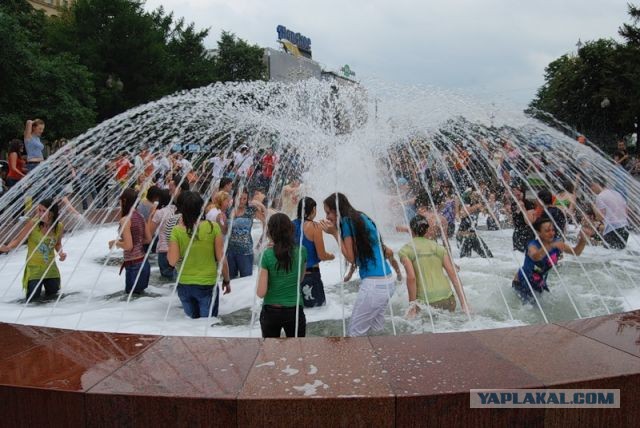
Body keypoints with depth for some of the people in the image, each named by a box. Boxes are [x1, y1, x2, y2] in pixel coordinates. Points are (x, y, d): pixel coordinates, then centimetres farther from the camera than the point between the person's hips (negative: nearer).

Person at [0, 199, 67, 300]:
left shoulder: (59, 227, -7)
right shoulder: (33, 223, -18)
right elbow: (18, 239, -15)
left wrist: (61, 253, -9)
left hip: (51, 268, 3)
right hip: (34, 268, -3)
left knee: (52, 294, 14)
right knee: (33, 299, -4)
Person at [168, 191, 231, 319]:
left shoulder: (177, 231, -10)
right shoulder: (212, 227, -12)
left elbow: (172, 261, -7)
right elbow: (221, 258, -9)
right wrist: (226, 280, 7)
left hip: (184, 285, 2)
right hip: (207, 284, -2)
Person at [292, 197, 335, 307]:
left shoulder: (292, 225, 2)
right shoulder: (314, 227, -13)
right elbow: (321, 255, -11)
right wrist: (332, 256, 10)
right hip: (311, 273, -5)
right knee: (318, 305, 10)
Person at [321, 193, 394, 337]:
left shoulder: (347, 221, -10)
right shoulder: (362, 217, 15)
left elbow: (351, 258, -10)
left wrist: (335, 233, -8)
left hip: (374, 284, -9)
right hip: (387, 281, 9)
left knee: (355, 332, 2)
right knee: (377, 328, 18)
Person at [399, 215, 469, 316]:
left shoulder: (405, 251, 1)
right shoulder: (439, 247, 11)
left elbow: (411, 277, -13)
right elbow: (454, 276, 5)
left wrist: (412, 304, -7)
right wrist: (464, 304, 7)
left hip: (425, 302, -3)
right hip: (447, 299, 4)